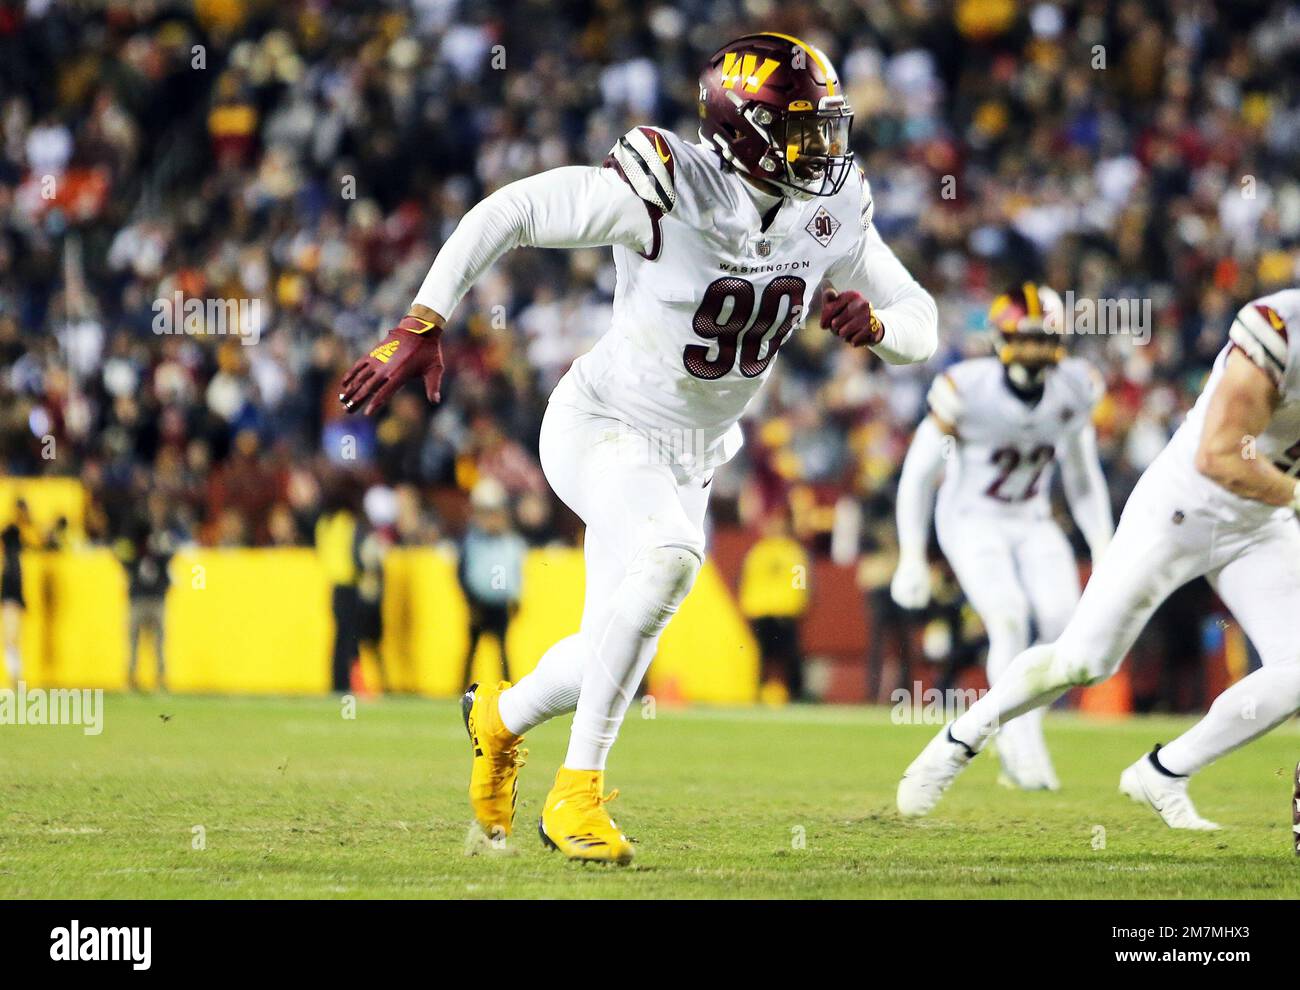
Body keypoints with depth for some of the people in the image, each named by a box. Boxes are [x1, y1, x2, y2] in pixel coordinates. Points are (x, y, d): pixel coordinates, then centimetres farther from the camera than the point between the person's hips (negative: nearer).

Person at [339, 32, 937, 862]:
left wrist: (872, 323, -25)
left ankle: (500, 715, 50)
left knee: (613, 656, 15)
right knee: (668, 555, -36)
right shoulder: (665, 193, -26)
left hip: (691, 459, 7)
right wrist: (420, 328, -24)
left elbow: (921, 327, -1)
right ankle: (578, 792, -26)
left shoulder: (829, 215, -9)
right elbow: (507, 213, -20)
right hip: (604, 428, -7)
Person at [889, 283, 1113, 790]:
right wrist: (911, 556, -10)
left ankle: (1015, 736, 2)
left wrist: (1104, 552, 6)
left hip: (1033, 524, 4)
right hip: (971, 521, -4)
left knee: (1064, 624, -17)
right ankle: (1025, 750, -18)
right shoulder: (968, 391, -20)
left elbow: (1084, 480, 10)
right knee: (1010, 619, -25)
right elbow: (919, 473, -9)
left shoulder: (1074, 391, -6)